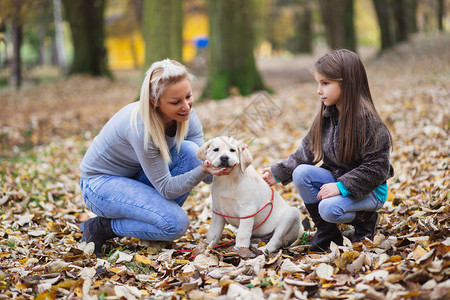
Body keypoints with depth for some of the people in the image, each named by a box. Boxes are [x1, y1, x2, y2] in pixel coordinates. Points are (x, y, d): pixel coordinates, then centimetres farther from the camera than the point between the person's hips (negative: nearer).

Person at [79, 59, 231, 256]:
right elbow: (165, 188, -28)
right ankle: (101, 227, -5)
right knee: (177, 224, -25)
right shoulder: (140, 127, -34)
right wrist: (204, 170, -42)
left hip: (137, 177, 7)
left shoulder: (186, 115, -14)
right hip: (101, 183, -7)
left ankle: (160, 219, -1)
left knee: (189, 151, -19)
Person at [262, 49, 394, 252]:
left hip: (369, 189, -7)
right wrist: (278, 173, 0)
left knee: (329, 208, -30)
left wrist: (342, 187, -27)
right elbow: (307, 151, 7)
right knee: (301, 173, -17)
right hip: (337, 178, 7)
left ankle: (365, 220, 3)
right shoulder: (326, 116, -1)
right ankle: (327, 232, -3)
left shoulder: (368, 121, -23)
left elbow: (376, 169, -22)